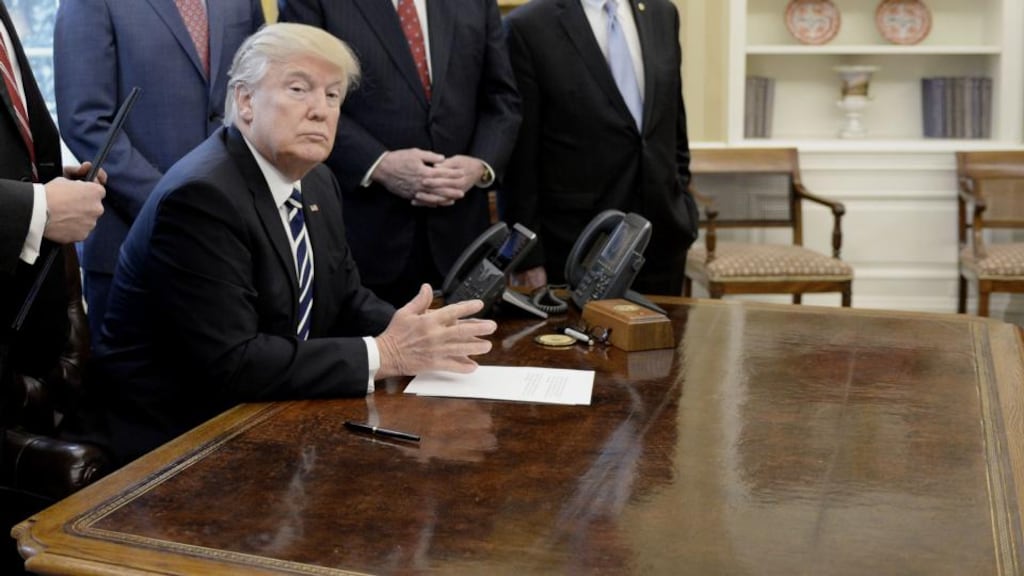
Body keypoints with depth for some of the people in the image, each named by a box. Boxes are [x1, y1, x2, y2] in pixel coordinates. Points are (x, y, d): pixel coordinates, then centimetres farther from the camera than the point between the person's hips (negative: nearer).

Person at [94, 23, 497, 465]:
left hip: (261, 420, 8)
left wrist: (413, 335, -9)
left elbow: (347, 303, 11)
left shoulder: (317, 183, 6)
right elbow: (230, 363, -25)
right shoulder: (200, 195, -20)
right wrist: (383, 355, -23)